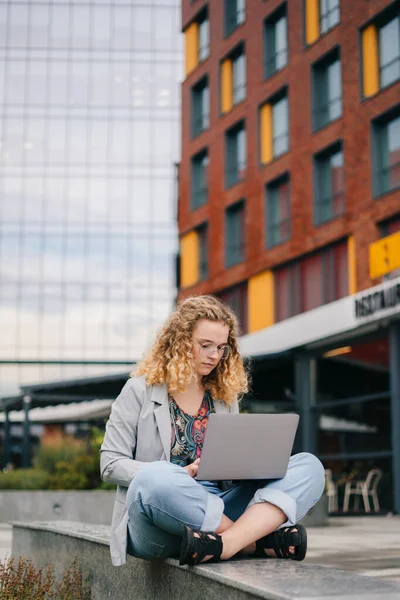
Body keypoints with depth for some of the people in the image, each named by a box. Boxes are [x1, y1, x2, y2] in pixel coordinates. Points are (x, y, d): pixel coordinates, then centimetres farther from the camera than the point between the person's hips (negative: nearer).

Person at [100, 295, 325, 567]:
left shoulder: (225, 396, 19)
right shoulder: (140, 390, 6)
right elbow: (111, 463, 0)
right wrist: (176, 476, -15)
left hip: (217, 509, 5)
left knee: (308, 465, -15)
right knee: (154, 479, -40)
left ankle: (226, 543, -39)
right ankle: (262, 541, -28)